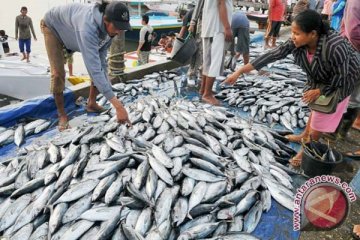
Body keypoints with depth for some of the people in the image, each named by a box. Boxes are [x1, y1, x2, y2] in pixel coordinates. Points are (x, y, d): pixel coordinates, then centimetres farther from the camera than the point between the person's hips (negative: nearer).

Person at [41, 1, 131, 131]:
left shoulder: (107, 28, -25)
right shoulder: (88, 27, -48)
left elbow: (101, 61, -19)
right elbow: (93, 68, -53)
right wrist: (117, 105, -57)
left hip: (73, 31, 6)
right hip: (53, 26, -6)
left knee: (99, 65, -4)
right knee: (58, 73, -17)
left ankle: (91, 104, 13)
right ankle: (62, 115, 2)